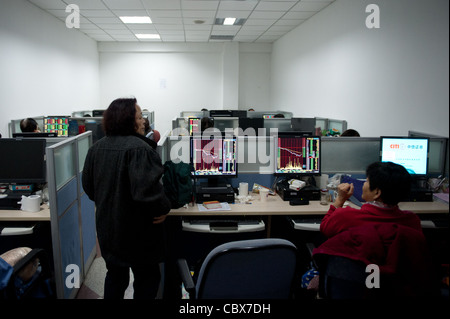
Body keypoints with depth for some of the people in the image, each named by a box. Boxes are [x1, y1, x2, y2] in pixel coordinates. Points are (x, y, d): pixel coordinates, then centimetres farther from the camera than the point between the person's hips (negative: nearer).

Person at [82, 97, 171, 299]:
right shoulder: (138, 148, -23)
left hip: (107, 228, 8)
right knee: (147, 277, 11)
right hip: (136, 231, -7)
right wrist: (163, 208, -17)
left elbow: (88, 185, 13)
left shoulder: (96, 148, 4)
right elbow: (147, 188, -33)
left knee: (115, 275, 23)